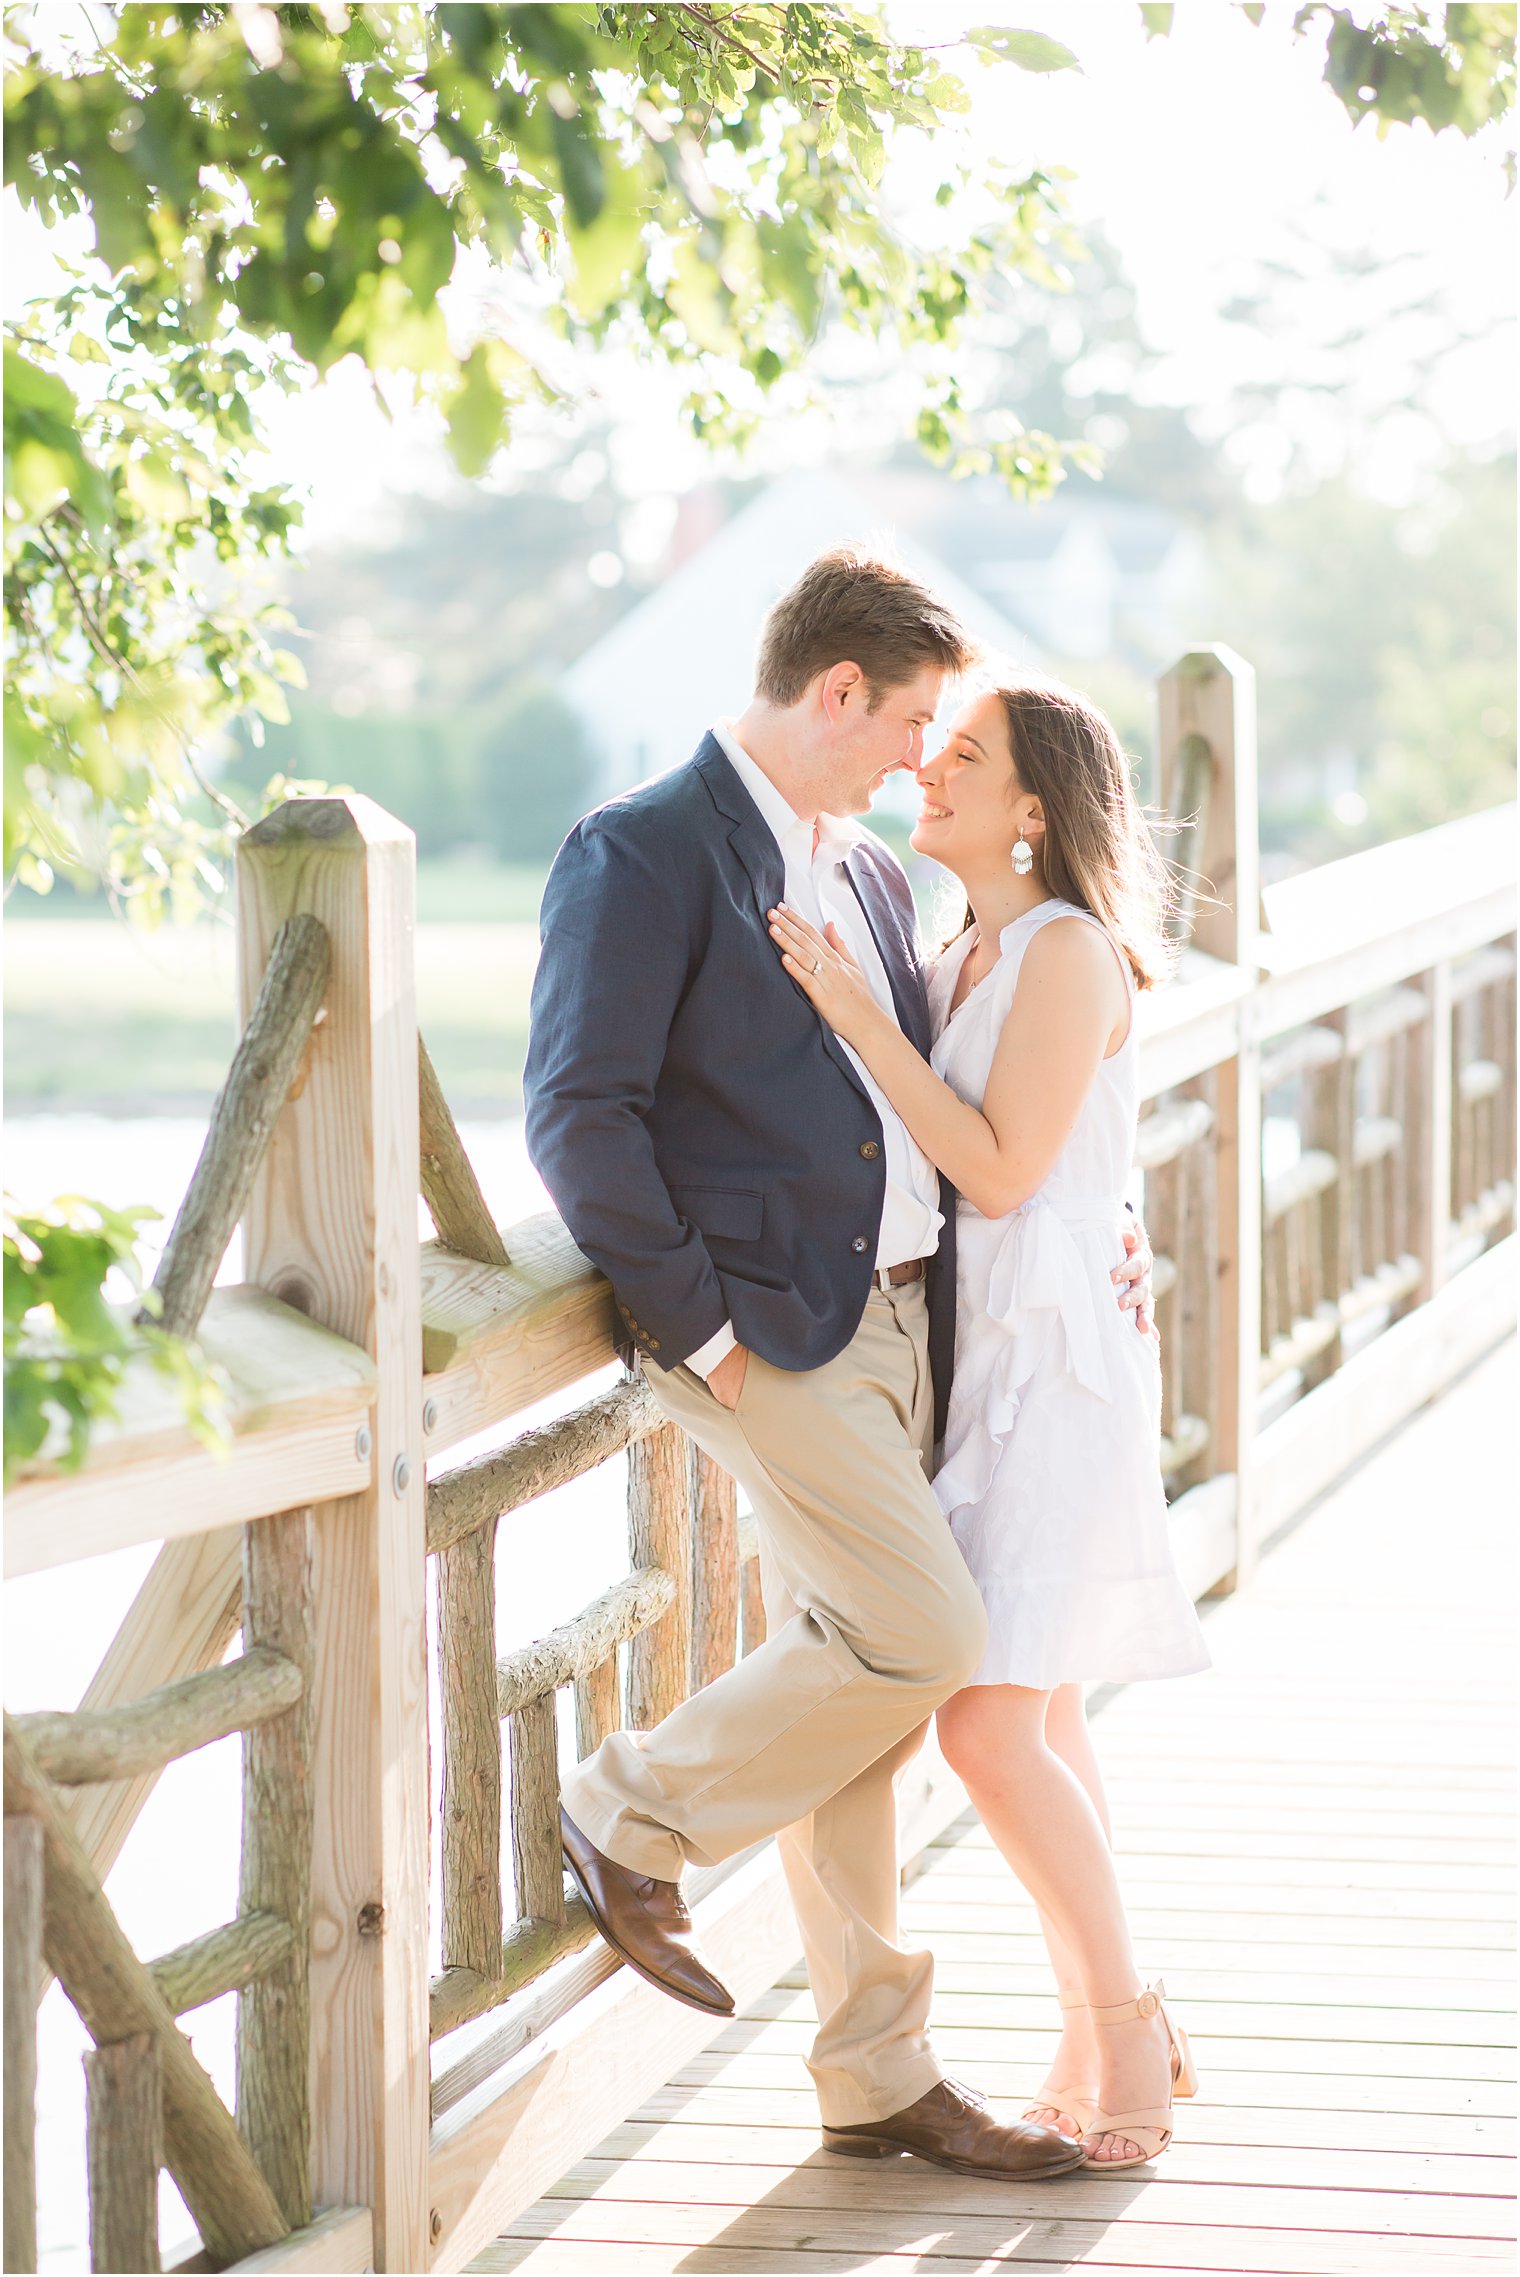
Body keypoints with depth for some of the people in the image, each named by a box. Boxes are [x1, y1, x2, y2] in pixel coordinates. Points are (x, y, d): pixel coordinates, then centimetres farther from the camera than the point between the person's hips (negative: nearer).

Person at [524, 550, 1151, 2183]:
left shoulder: (866, 874, 18)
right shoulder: (644, 853, -9)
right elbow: (579, 1115, -15)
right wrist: (694, 1323, -16)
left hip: (894, 1314, 8)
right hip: (765, 1327, -8)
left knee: (857, 1693, 11)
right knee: (921, 1637, -16)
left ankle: (879, 2080, 17)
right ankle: (636, 1814, 5)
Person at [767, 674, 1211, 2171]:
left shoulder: (1073, 953, -11)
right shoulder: (963, 962, 15)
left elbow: (1000, 1167, -17)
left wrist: (854, 1012, -18)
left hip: (1052, 1369, -9)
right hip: (973, 1361, 9)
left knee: (988, 1724, -13)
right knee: (1035, 1721, 10)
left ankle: (1126, 2018, 1)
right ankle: (1098, 2039, 18)